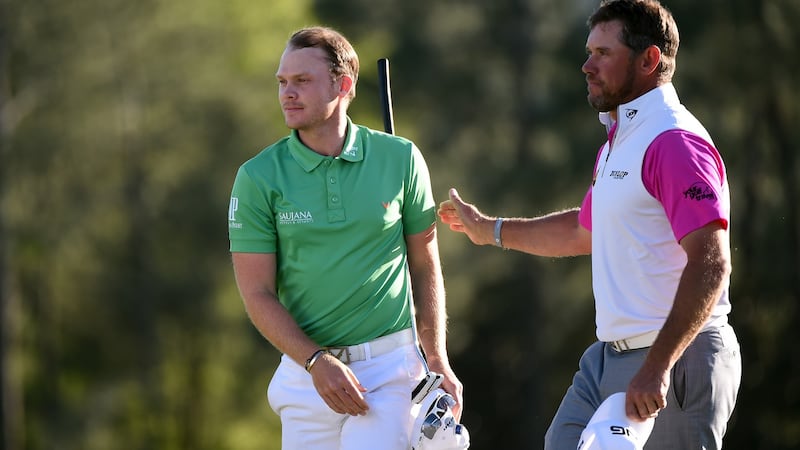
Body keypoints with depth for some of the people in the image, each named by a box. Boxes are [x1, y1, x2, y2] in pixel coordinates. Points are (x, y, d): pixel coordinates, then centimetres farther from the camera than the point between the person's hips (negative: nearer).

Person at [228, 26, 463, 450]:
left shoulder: (400, 159, 1)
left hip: (390, 367, -1)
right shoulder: (257, 177, -2)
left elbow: (425, 267, 10)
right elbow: (258, 295, -3)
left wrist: (438, 361, 3)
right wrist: (317, 362, -16)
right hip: (305, 367, 1)